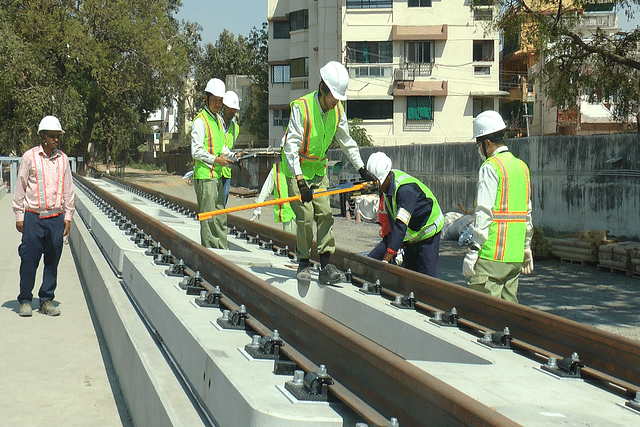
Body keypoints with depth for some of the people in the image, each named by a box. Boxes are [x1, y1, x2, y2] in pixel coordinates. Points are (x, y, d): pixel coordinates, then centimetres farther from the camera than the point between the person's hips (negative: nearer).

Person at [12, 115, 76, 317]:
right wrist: (19, 216, -1)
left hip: (56, 218, 3)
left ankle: (47, 300, 16)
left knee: (53, 261, 5)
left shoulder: (63, 159, 8)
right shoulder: (30, 156, 0)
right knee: (29, 260, -2)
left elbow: (68, 190, 13)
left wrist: (68, 217, 9)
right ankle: (25, 301, 11)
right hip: (33, 217, -3)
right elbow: (20, 188, 2)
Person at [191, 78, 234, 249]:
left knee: (221, 217, 12)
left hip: (218, 175, 9)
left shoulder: (218, 119, 17)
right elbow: (196, 151, -14)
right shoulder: (200, 121, -10)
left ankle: (223, 250, 18)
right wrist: (216, 159, -17)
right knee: (208, 218, -7)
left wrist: (226, 154, 6)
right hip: (204, 176, -9)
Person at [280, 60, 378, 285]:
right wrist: (300, 181, -32)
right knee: (305, 217, -10)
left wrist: (362, 170, 10)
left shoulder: (337, 110, -4)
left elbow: (347, 142, 11)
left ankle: (326, 266, 0)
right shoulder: (300, 107, -23)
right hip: (296, 169, -5)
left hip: (319, 169, 5)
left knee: (325, 214, -3)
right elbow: (291, 147, -26)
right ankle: (303, 264, 6)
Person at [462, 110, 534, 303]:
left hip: (492, 255, -8)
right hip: (515, 255, 8)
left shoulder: (490, 167, -9)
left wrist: (472, 250, -14)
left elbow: (484, 213, -15)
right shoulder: (522, 166, 15)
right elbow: (527, 213, 19)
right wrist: (527, 247, 26)